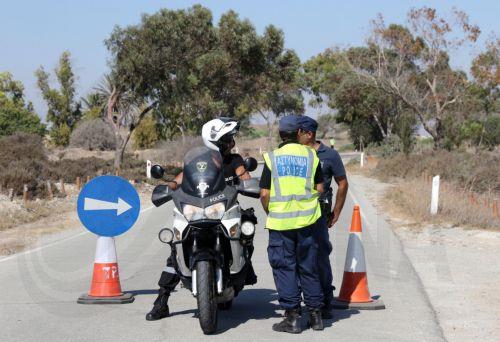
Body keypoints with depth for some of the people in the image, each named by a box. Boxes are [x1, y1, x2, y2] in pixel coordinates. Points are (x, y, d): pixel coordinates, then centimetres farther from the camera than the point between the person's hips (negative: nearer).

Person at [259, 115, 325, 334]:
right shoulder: (310, 156, 2)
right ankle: (315, 314, 15)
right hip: (306, 219, 2)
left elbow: (264, 194, -4)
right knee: (308, 268, 11)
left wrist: (270, 212, 12)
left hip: (280, 222, -2)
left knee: (285, 268, 3)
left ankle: (292, 317, 2)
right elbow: (319, 188, 3)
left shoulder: (272, 158, -3)